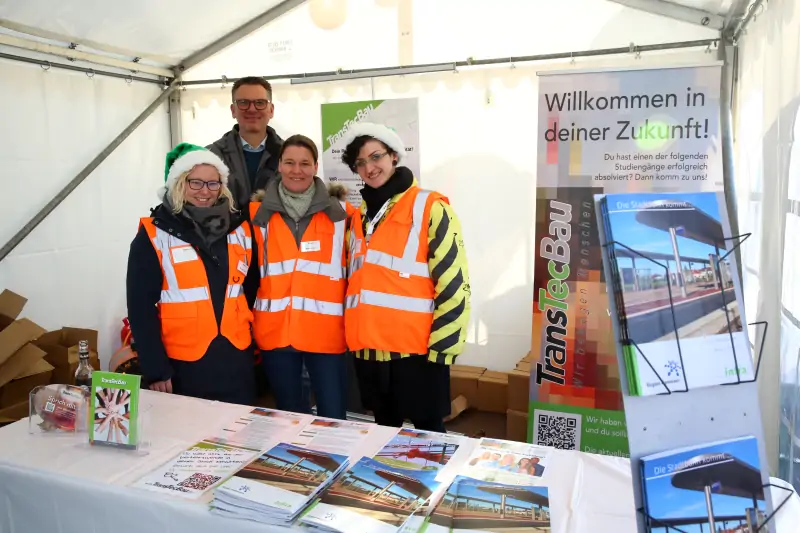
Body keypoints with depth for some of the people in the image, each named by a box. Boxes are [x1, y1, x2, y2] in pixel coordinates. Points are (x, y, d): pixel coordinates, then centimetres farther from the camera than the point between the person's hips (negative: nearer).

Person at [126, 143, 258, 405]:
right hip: (183, 363, -3)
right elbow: (141, 306, -7)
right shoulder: (154, 235, -6)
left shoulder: (239, 228, 5)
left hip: (237, 357, 4)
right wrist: (155, 368, -10)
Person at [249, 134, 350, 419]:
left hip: (326, 331, -1)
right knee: (289, 416, 15)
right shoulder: (259, 213, 5)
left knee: (333, 417, 0)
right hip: (275, 331, 2)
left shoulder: (339, 212, 3)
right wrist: (252, 318, 6)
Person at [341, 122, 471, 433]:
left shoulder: (430, 208, -8)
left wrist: (441, 348, -13)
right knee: (384, 428, 19)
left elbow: (453, 284, -12)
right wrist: (353, 334, 17)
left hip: (417, 349, -6)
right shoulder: (358, 216, 13)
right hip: (368, 348, 6)